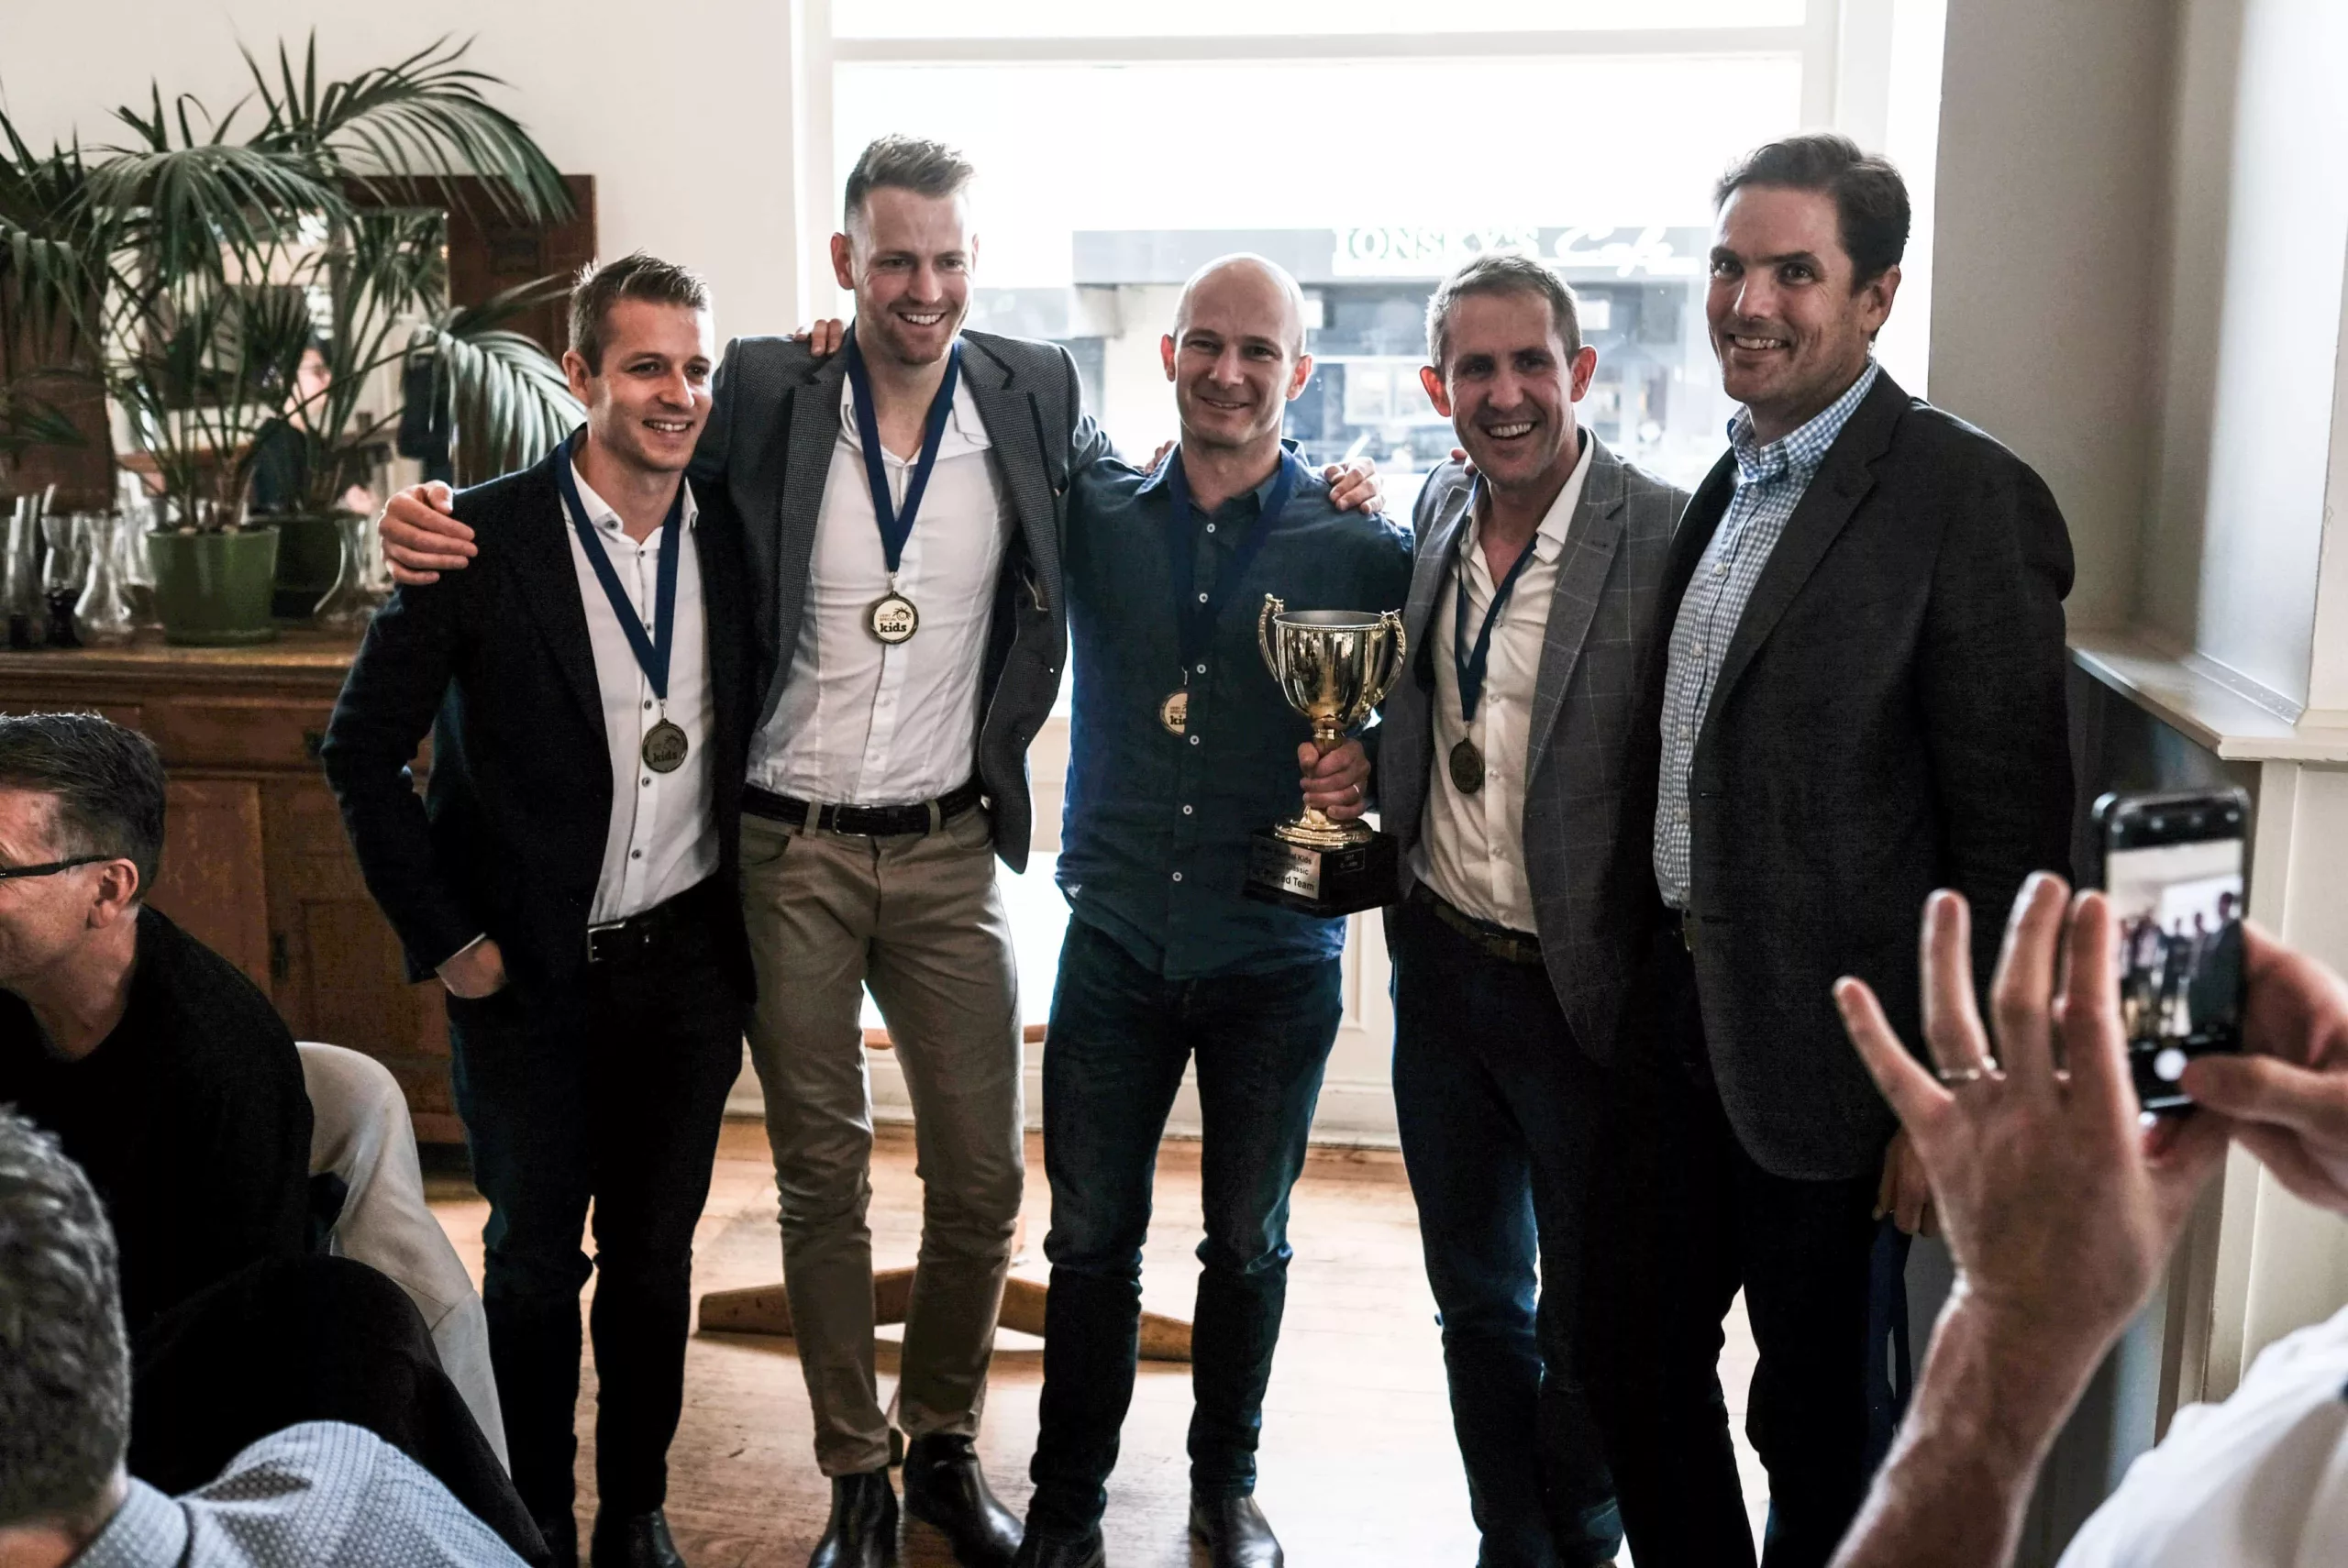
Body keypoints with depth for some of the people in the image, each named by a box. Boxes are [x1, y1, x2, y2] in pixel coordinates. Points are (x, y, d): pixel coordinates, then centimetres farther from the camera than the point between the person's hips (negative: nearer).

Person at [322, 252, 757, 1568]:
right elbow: (364, 747, -7)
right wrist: (446, 936, -8)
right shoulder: (486, 537, -12)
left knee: (654, 1255, 15)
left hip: (689, 963, 3)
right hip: (531, 969, -2)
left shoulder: (735, 534, -2)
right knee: (535, 1259, 13)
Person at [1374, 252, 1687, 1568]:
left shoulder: (1668, 538, -17)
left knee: (1586, 1319, 13)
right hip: (1439, 965, 6)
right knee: (1476, 1298, 20)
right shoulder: (1438, 510, 3)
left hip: (1582, 993, -5)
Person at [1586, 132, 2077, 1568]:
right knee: (1638, 1358, 18)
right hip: (1681, 1008, 7)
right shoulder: (1728, 486, 9)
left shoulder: (1968, 499, -15)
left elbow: (2011, 830, -16)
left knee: (1820, 1416, 12)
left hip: (1825, 1046, -7)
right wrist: (1653, 979, 9)